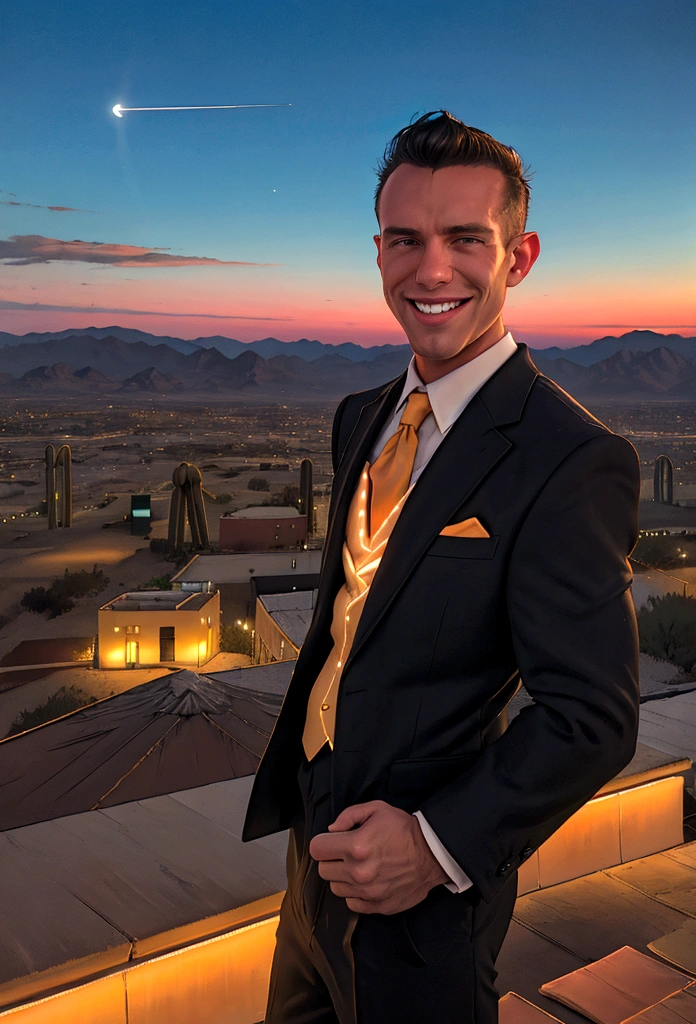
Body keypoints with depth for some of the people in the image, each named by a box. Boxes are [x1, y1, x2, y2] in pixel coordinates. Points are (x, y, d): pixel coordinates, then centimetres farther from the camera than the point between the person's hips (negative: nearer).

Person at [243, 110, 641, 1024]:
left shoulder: (572, 461, -23)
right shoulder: (363, 419, 2)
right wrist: (290, 788, 12)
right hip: (318, 841, 7)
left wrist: (439, 847, -22)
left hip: (424, 890, -7)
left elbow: (592, 716, -21)